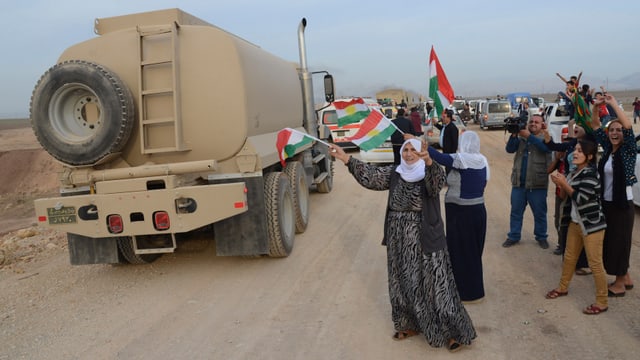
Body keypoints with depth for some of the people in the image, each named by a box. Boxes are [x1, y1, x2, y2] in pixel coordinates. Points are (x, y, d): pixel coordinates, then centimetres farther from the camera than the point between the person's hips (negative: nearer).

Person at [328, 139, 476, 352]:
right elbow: (371, 176, -1)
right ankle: (411, 325, 34)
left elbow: (438, 182, -32)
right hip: (399, 240, 5)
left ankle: (455, 332, 16)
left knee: (434, 284, 1)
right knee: (404, 282, 15)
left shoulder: (430, 173, -10)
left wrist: (429, 161, -52)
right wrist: (346, 159, -10)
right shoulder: (394, 173, 4)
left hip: (425, 238, -5)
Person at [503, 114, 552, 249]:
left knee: (540, 213, 9)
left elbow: (545, 147, -21)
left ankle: (541, 237, 24)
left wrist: (528, 135, -28)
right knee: (516, 211, 10)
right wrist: (514, 135, -20)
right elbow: (510, 149, -4)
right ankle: (513, 236, 21)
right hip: (518, 182, 3)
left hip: (537, 184, -3)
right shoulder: (521, 137, 9)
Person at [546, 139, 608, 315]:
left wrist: (564, 183, -17)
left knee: (595, 264, -2)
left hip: (592, 225, -9)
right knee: (569, 257, 20)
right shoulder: (574, 172, 7)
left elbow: (580, 198, -23)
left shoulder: (590, 174, -19)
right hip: (575, 222, 9)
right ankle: (563, 287, 37)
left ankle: (602, 302, 10)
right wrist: (560, 184, -6)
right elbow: (566, 197, 11)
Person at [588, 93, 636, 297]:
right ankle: (625, 279, 32)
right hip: (606, 203, 7)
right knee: (609, 242, 15)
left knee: (619, 243, 2)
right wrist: (596, 106, -8)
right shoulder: (607, 149, 5)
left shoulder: (628, 150, -11)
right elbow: (595, 125, 7)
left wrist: (613, 104, -26)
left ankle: (619, 284, 16)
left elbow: (628, 126, -27)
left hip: (622, 205, -7)